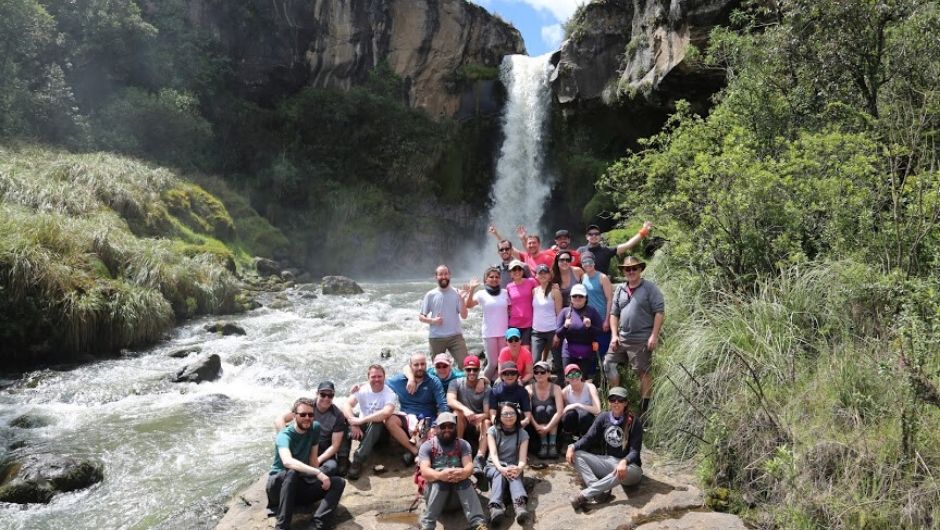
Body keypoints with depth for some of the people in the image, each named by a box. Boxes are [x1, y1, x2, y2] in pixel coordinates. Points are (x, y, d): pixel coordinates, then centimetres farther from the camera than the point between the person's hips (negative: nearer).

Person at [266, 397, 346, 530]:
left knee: (339, 483, -14)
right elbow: (287, 461, -40)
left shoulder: (315, 428, -2)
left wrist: (317, 480, -7)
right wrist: (318, 473, -45)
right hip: (278, 485, -5)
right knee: (292, 473, -38)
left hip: (301, 483, 6)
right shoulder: (285, 435, -20)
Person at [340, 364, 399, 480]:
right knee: (344, 419, -24)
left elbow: (386, 413, -35)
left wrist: (361, 420, -37)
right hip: (363, 428, 3)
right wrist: (353, 423, -37)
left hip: (379, 431, -3)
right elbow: (347, 405, -19)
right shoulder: (362, 389, -5)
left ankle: (358, 460, -39)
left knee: (376, 422, -37)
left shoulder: (390, 394, -14)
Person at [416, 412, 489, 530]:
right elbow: (424, 471, -14)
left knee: (465, 480, -32)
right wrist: (440, 475, -37)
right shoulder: (427, 446, 2)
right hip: (435, 486, -1)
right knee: (439, 482, -34)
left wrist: (464, 472, -35)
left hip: (459, 485, 1)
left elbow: (469, 466, -9)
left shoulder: (463, 444, 8)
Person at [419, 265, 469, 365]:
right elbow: (421, 317, 5)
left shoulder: (456, 293, 2)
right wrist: (432, 320, -13)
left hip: (455, 336, 0)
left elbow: (464, 315, -2)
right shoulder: (430, 295, 2)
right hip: (436, 338, 0)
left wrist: (461, 299, -16)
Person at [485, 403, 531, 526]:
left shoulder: (522, 434, 0)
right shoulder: (493, 431, -3)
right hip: (494, 467, 0)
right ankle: (495, 506, -61)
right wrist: (501, 468, -38)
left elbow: (522, 457, -12)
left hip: (512, 467, 0)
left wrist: (519, 468, -37)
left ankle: (520, 504, -64)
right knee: (499, 474, -36)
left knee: (514, 475, -35)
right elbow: (493, 453, -17)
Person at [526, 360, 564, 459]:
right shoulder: (529, 389, -7)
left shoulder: (556, 388, -9)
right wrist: (536, 426, -32)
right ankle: (543, 445, -23)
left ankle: (553, 444, -25)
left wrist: (547, 427, -32)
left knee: (550, 408, -25)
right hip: (535, 427, 0)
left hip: (553, 425, 0)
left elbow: (559, 412, -21)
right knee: (540, 409, -26)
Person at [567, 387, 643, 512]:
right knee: (576, 455, -16)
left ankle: (585, 495, -34)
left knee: (624, 472, -41)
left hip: (628, 465, -4)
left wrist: (624, 462, -38)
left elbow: (634, 451, -16)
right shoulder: (604, 417, 1)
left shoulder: (634, 422, -9)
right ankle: (600, 491, -35)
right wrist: (572, 447, -21)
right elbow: (588, 438, -1)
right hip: (606, 462, 5)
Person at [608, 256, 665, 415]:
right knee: (609, 364, 6)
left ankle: (645, 406, 12)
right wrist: (614, 335, 5)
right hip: (621, 338, 6)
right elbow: (614, 313, 14)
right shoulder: (620, 289, 11)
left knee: (643, 372, 1)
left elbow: (660, 312, -9)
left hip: (642, 340, -6)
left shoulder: (650, 288, -5)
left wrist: (654, 336, -15)